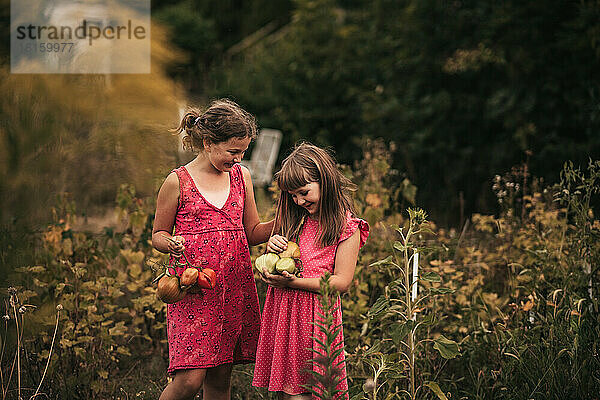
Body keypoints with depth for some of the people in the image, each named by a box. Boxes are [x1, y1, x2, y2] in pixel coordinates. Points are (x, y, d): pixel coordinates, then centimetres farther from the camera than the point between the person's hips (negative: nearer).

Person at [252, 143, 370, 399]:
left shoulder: (346, 226, -6)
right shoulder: (295, 219, 12)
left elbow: (341, 282, -11)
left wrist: (292, 282, -18)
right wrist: (272, 248, -3)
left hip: (317, 314, -5)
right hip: (282, 311, 5)